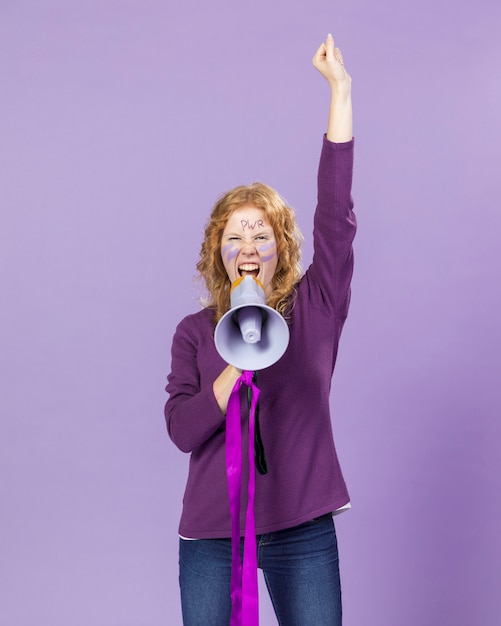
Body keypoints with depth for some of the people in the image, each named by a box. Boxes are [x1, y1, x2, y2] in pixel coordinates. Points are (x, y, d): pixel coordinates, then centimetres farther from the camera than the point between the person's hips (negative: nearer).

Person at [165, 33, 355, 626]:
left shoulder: (312, 309, 1)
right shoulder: (195, 332, 4)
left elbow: (336, 215, -10)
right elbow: (182, 429, -7)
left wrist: (340, 91, -14)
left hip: (302, 531, -1)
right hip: (211, 532, 1)